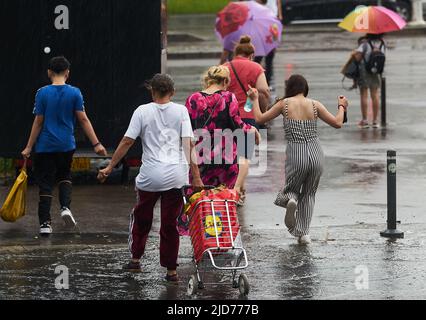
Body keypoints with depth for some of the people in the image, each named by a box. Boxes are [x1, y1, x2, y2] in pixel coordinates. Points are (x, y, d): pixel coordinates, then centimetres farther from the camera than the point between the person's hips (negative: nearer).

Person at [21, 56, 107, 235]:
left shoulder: (43, 93, -7)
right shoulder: (74, 93, -4)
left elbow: (38, 122, -6)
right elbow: (83, 120, -5)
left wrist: (29, 147, 1)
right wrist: (96, 144, -1)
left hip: (45, 146, -2)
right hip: (67, 145, 2)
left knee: (45, 183, 5)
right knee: (64, 175, 24)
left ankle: (45, 223, 1)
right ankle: (65, 207, 1)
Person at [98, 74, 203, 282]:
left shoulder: (143, 111, 0)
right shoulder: (180, 111, 2)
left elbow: (127, 142, -2)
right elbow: (189, 144, -3)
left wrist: (110, 168, 4)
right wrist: (195, 177, -2)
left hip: (149, 176, -1)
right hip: (176, 176, 1)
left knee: (141, 217, 21)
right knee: (170, 223, 7)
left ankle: (135, 259, 24)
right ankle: (171, 270, 9)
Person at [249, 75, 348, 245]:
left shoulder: (284, 104, -1)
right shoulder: (315, 105, 2)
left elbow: (260, 118, 6)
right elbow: (337, 123, 6)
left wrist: (255, 100, 21)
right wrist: (341, 107, 24)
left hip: (296, 154, -2)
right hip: (315, 153, 2)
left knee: (291, 189, 19)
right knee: (309, 194, 19)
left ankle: (291, 199, -18)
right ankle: (304, 232, 9)